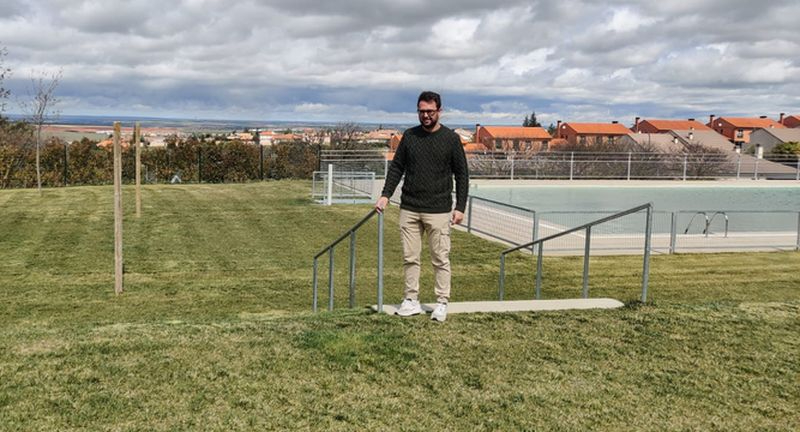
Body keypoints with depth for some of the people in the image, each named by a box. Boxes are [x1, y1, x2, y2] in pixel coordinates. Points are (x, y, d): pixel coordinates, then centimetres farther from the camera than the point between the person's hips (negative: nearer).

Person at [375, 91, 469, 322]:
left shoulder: (451, 139, -1)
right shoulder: (409, 136, 7)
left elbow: (462, 174, 1)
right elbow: (396, 167, 11)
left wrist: (460, 207, -5)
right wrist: (386, 195, 0)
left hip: (438, 211, -3)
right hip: (409, 209, 3)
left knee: (440, 259, 1)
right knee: (410, 258, 7)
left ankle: (442, 303, 12)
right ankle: (411, 301, 17)